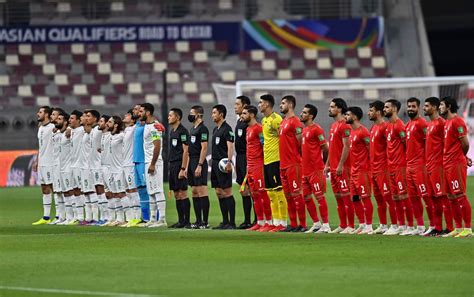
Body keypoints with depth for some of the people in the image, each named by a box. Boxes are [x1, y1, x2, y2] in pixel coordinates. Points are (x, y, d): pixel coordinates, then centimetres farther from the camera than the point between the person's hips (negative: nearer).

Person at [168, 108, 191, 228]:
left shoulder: (182, 131, -10)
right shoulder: (172, 132, 17)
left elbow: (185, 151, -14)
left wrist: (183, 169, -19)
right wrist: (171, 167, 17)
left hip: (180, 165, -9)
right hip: (172, 165, 9)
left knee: (182, 193, -9)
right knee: (177, 194, 9)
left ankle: (187, 221, -7)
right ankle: (181, 221, 12)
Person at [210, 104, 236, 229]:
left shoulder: (226, 129, -9)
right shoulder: (215, 129, 18)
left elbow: (230, 147, -18)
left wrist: (229, 162, -27)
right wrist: (213, 162, 18)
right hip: (215, 163, 9)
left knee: (227, 193, -9)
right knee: (219, 193, 9)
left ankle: (232, 222, -9)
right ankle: (225, 222, 13)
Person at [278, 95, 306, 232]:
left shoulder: (295, 122, -11)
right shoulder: (283, 122, 17)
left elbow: (301, 144, -13)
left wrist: (298, 158, -6)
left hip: (293, 164, -9)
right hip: (283, 164, 9)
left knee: (296, 194, -8)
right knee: (288, 196, 10)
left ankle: (302, 225, -6)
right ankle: (293, 225, 14)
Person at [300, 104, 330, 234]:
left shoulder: (316, 129, -11)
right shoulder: (304, 130, 15)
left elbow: (325, 148, -11)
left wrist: (323, 162, 1)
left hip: (315, 169, -9)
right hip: (305, 169, 9)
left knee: (319, 196, -7)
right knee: (307, 197, 11)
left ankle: (326, 225, -4)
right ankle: (316, 223, 20)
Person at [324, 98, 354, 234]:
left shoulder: (344, 126, -12)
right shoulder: (333, 126, 18)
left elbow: (346, 146, -17)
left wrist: (341, 165, -20)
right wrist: (327, 164, 20)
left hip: (341, 168, -10)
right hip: (333, 167, 10)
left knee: (346, 196, -8)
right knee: (338, 196, 11)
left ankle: (350, 226, -7)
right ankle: (342, 225, 15)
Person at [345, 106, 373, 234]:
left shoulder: (362, 132, -13)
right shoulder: (351, 131, 15)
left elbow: (371, 149, -14)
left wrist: (369, 166, -13)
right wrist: (352, 167, 17)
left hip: (362, 170, -10)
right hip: (354, 170, 10)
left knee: (365, 197, -7)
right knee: (355, 198, 10)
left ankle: (369, 227, -5)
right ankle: (362, 225, 17)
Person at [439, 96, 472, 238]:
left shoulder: (456, 121, -12)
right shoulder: (447, 122, 17)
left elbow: (465, 143, -14)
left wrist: (462, 157, 3)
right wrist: (464, 157, 11)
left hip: (456, 165, -10)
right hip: (447, 165, 10)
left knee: (460, 196, -9)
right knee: (452, 197, 11)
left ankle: (467, 229, -8)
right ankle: (458, 228, 16)